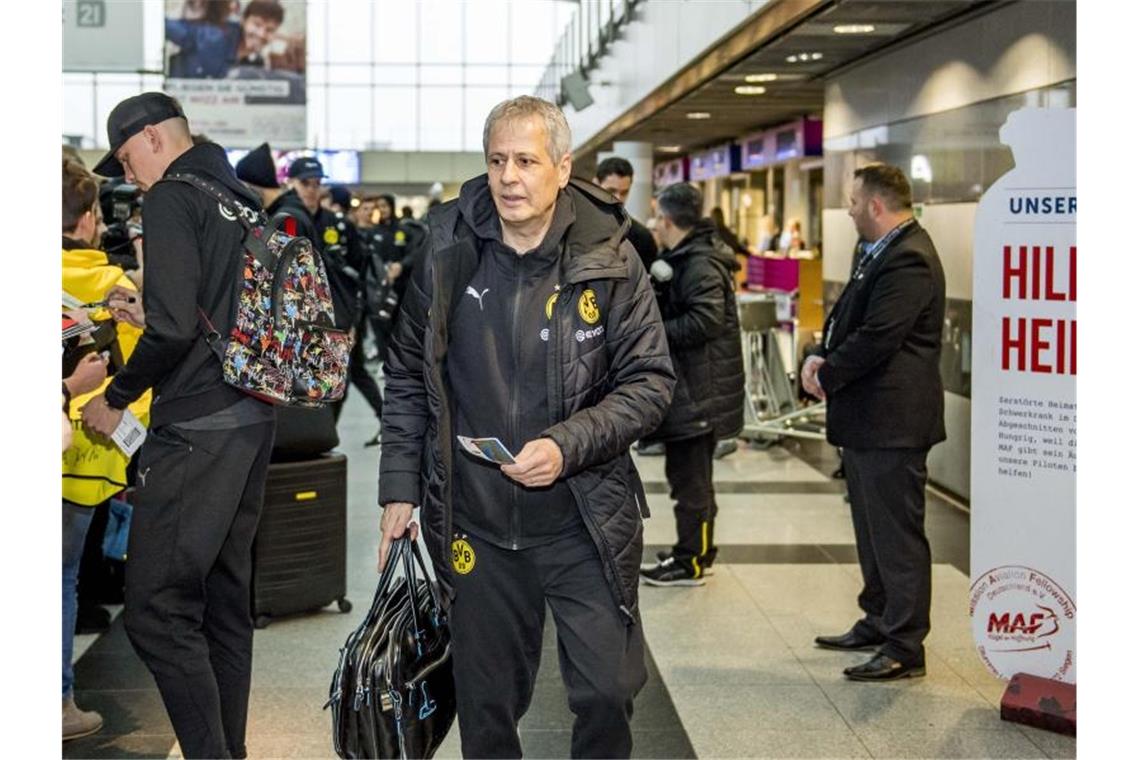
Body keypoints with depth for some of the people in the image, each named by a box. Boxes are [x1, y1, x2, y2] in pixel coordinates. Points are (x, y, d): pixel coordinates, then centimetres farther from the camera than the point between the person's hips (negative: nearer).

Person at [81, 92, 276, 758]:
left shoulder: (173, 198, -9)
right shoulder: (244, 201, 17)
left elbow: (173, 326, -18)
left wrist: (116, 398, -5)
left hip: (196, 427, -9)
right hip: (254, 418, 9)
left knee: (157, 606, -7)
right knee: (227, 598, 14)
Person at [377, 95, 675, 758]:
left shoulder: (609, 260, -7)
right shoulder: (447, 255, 0)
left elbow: (650, 382, -6)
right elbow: (408, 379, 9)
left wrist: (568, 446, -20)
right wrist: (400, 488, 5)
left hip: (585, 523, -2)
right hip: (475, 528, 2)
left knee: (609, 690, 3)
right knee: (486, 704, 12)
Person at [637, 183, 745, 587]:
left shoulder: (701, 265, -17)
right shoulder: (685, 258, 14)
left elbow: (706, 321, -27)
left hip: (697, 388, -10)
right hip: (690, 385, 10)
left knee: (689, 477, -1)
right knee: (689, 473, 19)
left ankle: (691, 562, 8)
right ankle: (695, 550, 31)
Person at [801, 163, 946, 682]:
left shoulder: (908, 259, -19)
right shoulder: (880, 254, 15)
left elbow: (877, 339, -24)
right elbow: (847, 319, 20)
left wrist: (826, 375, -11)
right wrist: (819, 357, 1)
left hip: (892, 422, -11)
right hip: (867, 420, 11)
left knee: (897, 535, -4)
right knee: (872, 530, 20)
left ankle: (905, 648, 4)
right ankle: (878, 623, 33)